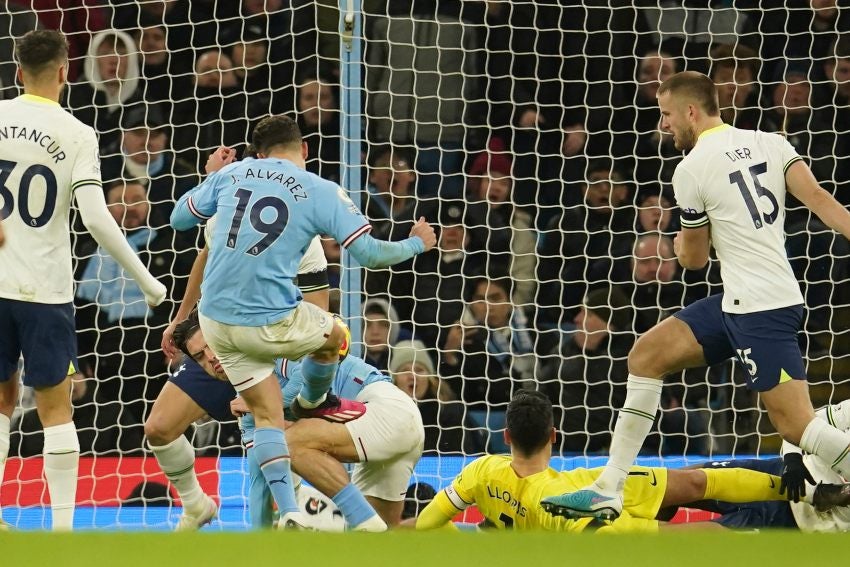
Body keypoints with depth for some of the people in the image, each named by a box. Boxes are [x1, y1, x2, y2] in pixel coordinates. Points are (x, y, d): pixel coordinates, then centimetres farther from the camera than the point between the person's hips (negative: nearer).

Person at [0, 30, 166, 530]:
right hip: (45, 287, -2)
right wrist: (146, 280, -6)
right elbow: (96, 218, -14)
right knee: (55, 408, 5)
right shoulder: (76, 134, -7)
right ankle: (62, 525, 0)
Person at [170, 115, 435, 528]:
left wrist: (211, 175, 34)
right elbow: (369, 253, -5)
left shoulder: (231, 174, 6)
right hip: (271, 323, -4)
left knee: (266, 413, 14)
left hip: (217, 319, 4)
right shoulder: (321, 192, -3)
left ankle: (288, 512, 4)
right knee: (333, 336, 28)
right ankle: (312, 403, 55)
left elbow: (179, 218, 17)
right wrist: (416, 244, 15)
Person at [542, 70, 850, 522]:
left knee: (795, 423, -9)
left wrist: (681, 245, 28)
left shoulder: (691, 170, -7)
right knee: (647, 354, 10)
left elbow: (693, 259, 5)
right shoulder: (770, 143, 10)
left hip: (757, 308, -9)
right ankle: (609, 491, 9)